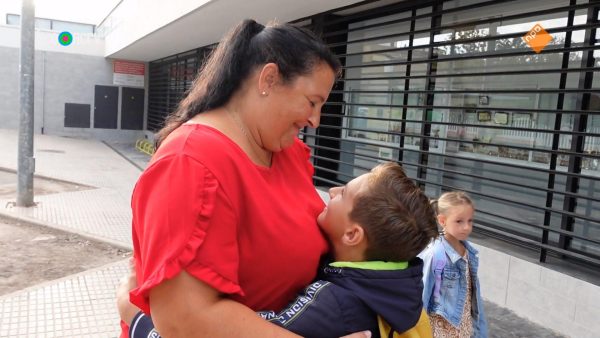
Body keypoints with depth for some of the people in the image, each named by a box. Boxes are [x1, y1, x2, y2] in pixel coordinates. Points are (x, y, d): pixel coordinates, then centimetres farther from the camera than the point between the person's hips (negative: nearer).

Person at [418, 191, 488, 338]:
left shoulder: (470, 252, -4)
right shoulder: (434, 255, -23)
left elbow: (473, 291, 5)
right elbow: (422, 293, -16)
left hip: (465, 325, 6)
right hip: (442, 326, -5)